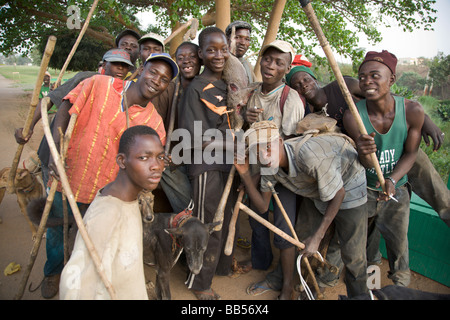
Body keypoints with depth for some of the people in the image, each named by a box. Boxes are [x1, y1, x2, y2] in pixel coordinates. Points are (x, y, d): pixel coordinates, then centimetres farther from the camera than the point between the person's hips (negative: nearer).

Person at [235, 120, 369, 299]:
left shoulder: (309, 155, -40)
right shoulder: (268, 165, -18)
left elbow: (339, 193, -25)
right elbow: (262, 207, -9)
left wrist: (317, 237, -22)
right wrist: (244, 174, -23)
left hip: (348, 185, -5)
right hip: (315, 191, 6)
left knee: (353, 255, -2)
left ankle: (358, 295, 26)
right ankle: (283, 282, 36)